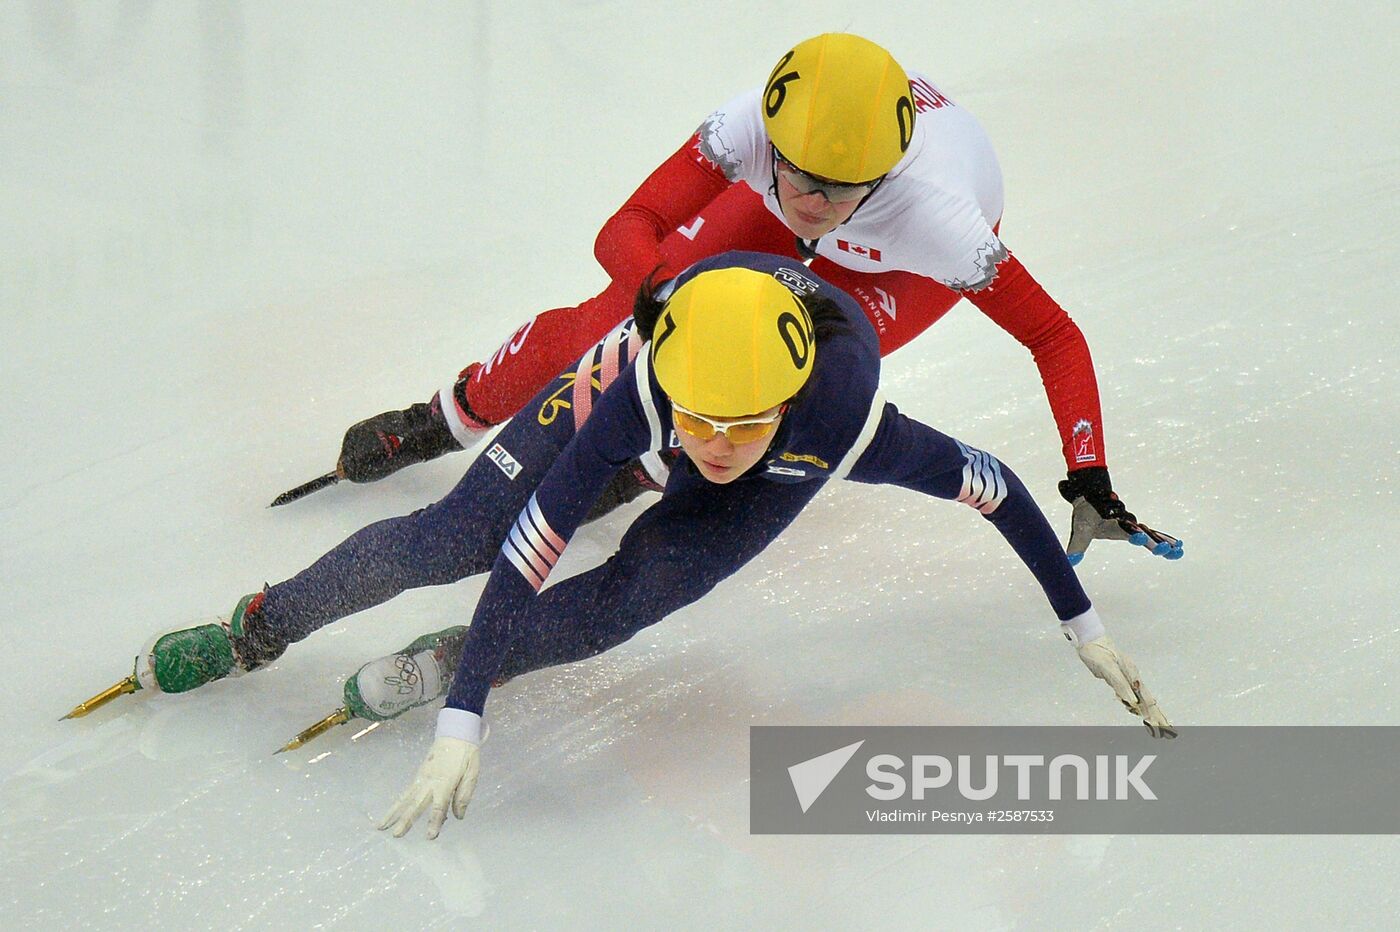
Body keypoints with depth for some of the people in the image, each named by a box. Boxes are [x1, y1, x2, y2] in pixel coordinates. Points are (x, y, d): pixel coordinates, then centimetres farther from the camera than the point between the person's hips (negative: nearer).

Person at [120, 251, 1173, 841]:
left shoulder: (848, 422, -45)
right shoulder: (641, 382, -44)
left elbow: (996, 487, -29)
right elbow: (533, 549, -40)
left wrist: (1085, 626, -20)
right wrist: (460, 730, -43)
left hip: (788, 467, 0)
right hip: (629, 367, 0)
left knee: (622, 601, -20)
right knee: (455, 536, -9)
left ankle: (460, 658, 8)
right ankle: (261, 627, 13)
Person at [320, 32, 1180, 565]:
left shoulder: (933, 214, -45)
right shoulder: (753, 125, -41)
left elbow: (1056, 337, -35)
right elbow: (626, 231, -38)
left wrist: (1089, 481, -41)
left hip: (906, 264, -2)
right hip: (779, 231, 2)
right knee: (614, 316, -3)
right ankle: (449, 419, 24)